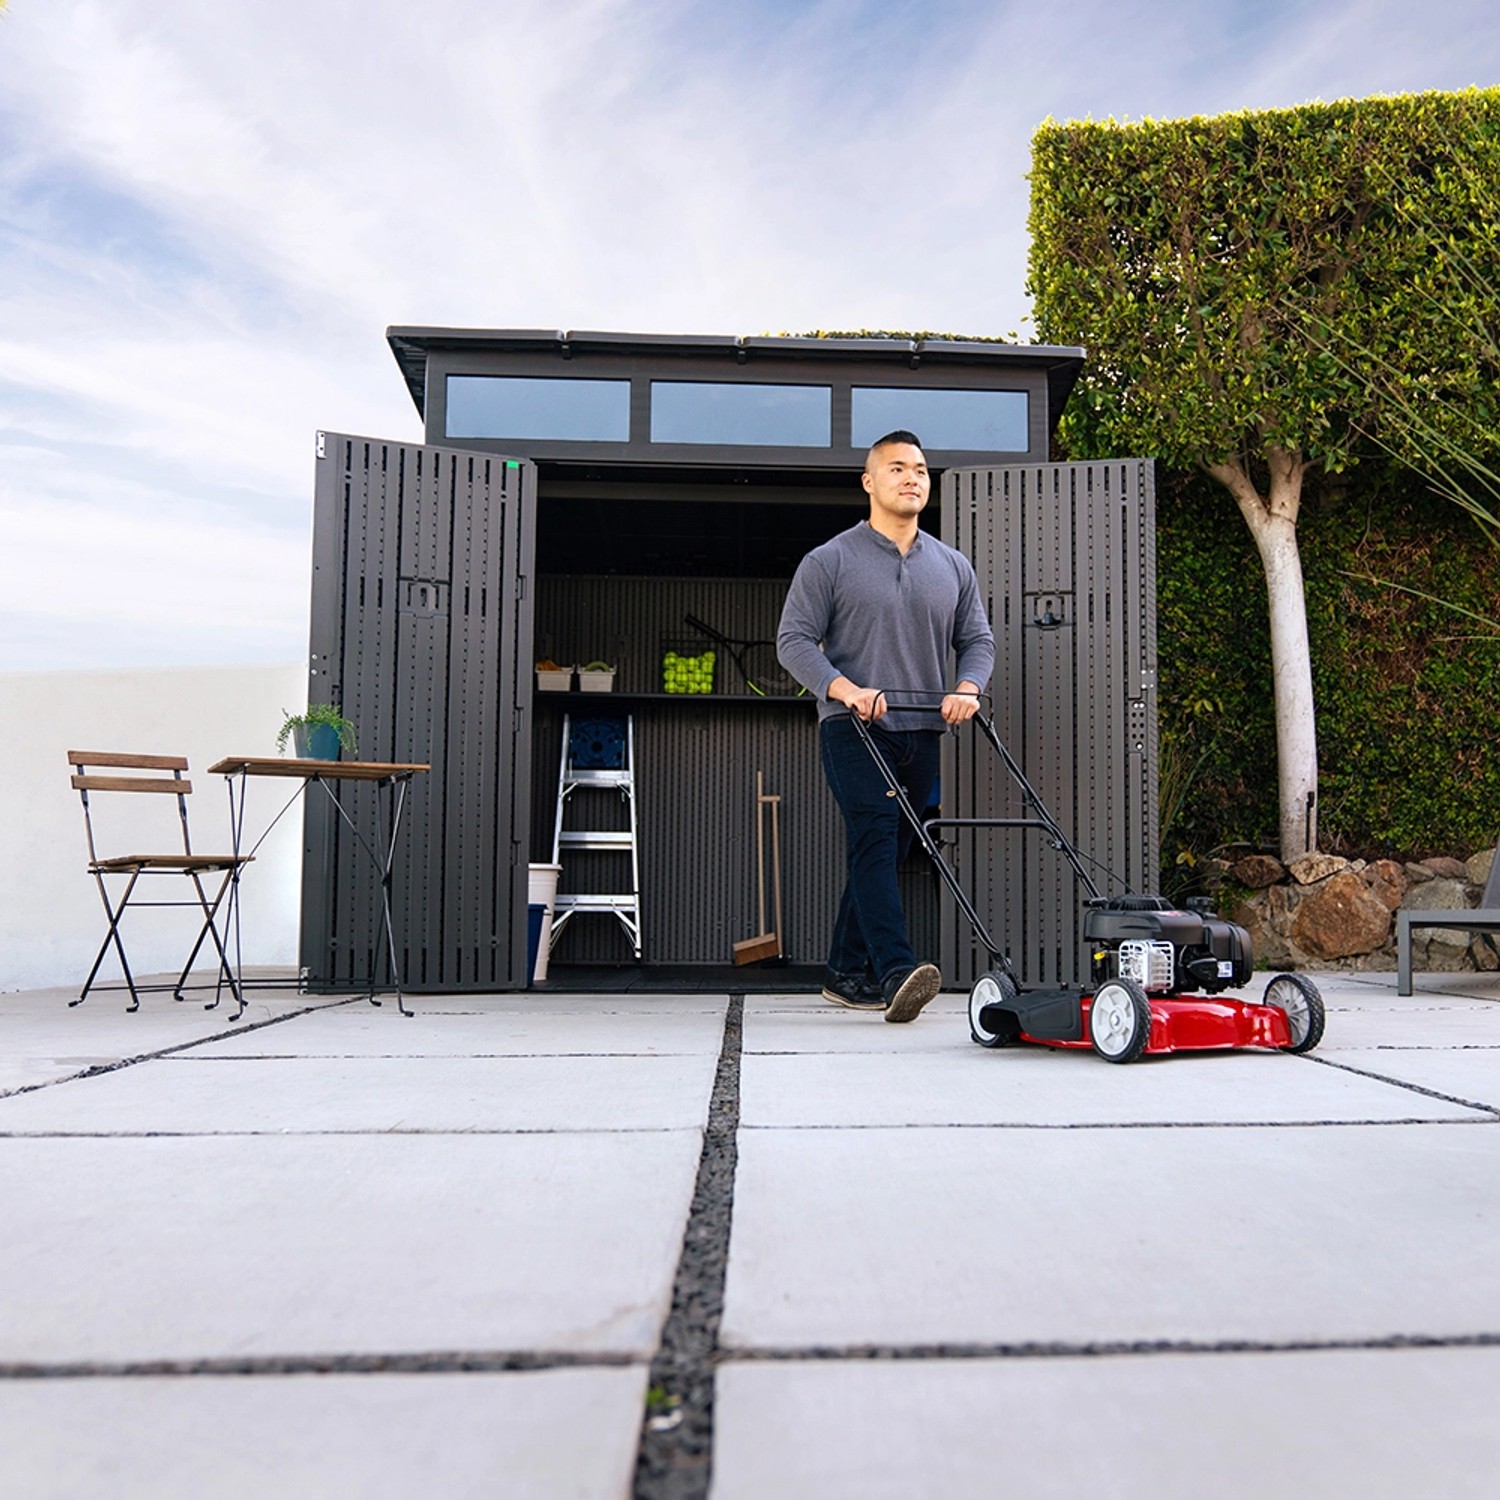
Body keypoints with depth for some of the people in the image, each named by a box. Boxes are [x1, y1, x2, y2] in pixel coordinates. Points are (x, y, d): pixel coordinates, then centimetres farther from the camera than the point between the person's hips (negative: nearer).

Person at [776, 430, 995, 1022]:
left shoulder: (953, 567, 15)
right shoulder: (829, 562, 1)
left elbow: (977, 638, 15)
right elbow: (794, 639, -5)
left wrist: (967, 688, -6)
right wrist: (844, 689, -21)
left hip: (921, 731, 5)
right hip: (854, 729, -5)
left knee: (885, 854, 9)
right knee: (875, 841, -19)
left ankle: (846, 973, 19)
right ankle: (895, 971, -27)